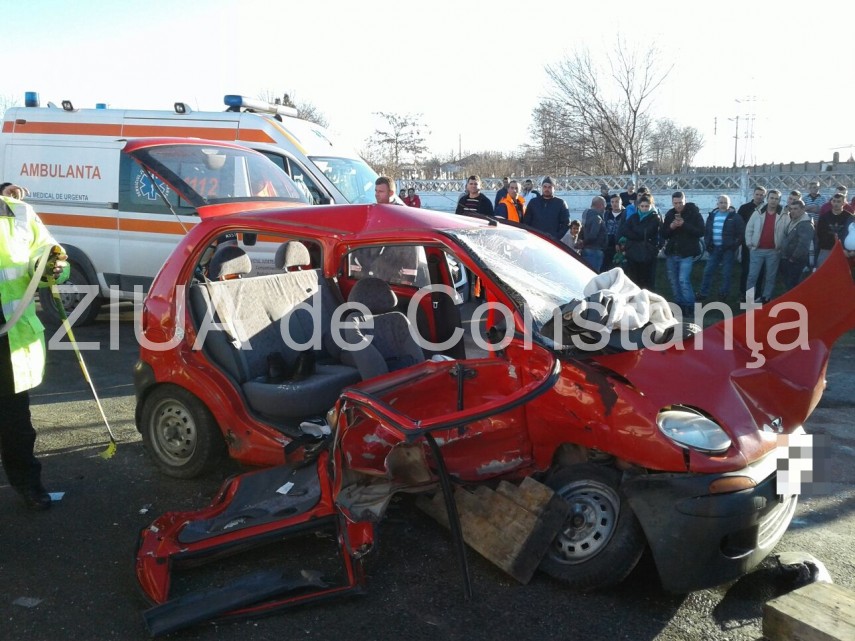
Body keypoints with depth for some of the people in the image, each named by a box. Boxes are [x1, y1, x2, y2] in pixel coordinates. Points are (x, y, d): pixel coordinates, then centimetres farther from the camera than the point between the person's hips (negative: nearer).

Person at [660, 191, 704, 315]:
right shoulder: (669, 214, 7)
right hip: (671, 253, 5)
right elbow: (662, 234, 8)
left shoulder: (694, 213, -5)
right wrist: (670, 227, -13)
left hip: (687, 253, -5)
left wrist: (684, 225, -22)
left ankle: (689, 306, -5)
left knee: (683, 280, -15)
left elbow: (701, 232, -12)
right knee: (673, 280, 11)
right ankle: (679, 304, 24)